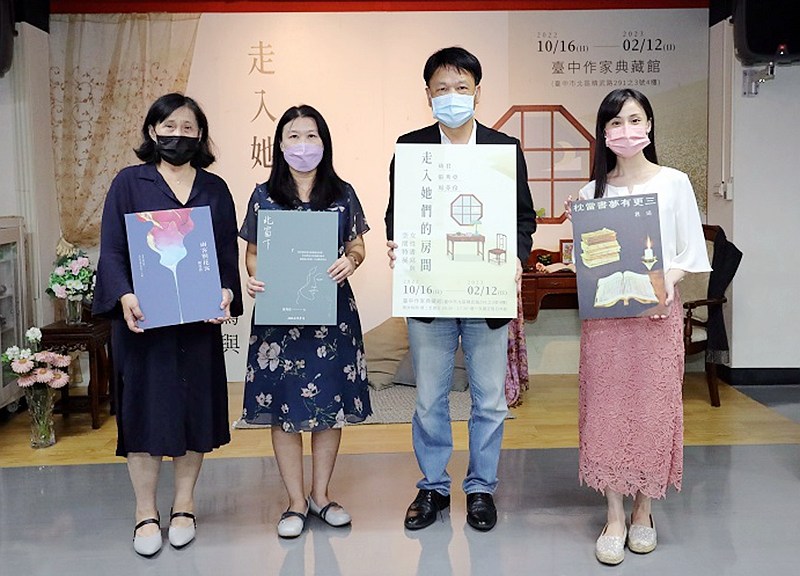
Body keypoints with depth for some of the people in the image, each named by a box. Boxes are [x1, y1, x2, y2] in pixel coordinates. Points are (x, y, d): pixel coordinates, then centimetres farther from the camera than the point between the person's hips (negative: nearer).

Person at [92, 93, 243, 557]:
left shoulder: (215, 189, 9)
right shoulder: (129, 183, 3)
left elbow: (229, 252, 6)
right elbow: (111, 250, -4)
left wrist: (226, 292, -12)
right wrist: (124, 297, -20)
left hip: (199, 322, 2)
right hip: (143, 320, -2)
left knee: (196, 408, 7)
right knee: (144, 409, 2)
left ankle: (184, 506, 23)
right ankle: (146, 513, 16)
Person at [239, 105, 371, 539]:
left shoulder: (342, 194, 4)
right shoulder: (264, 196, 3)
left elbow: (357, 247, 9)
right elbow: (252, 253, 7)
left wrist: (350, 261, -14)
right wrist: (252, 277, -14)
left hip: (332, 311, 1)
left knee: (331, 404, 7)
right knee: (283, 407, 3)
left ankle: (321, 495, 26)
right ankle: (296, 502, 19)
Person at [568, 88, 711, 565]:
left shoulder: (674, 183, 2)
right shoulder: (593, 190, 7)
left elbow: (692, 253, 1)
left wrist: (668, 279, -16)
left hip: (657, 312, -1)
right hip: (604, 312, 2)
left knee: (653, 408, 4)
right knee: (606, 409, 3)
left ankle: (643, 512, 22)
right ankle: (615, 518, 15)